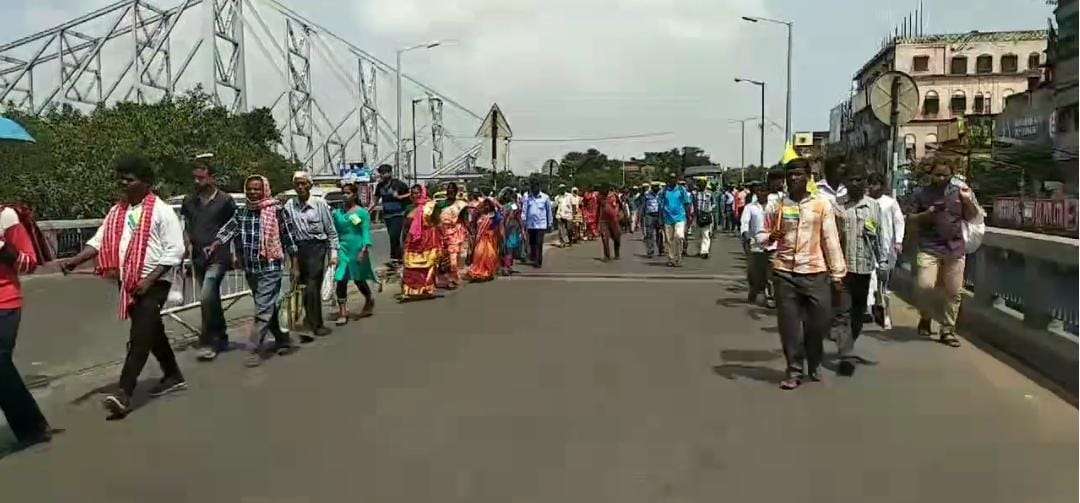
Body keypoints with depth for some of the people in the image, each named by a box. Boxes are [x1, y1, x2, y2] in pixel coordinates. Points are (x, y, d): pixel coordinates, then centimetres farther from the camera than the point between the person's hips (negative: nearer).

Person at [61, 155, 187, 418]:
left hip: (153, 284, -7)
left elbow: (175, 251, -14)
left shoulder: (162, 211, -9)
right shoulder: (116, 212, 12)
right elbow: (99, 241, 8)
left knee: (140, 337, -11)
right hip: (128, 283, 7)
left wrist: (149, 279, -19)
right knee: (152, 332, 16)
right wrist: (75, 260, -10)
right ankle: (173, 376, 30)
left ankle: (124, 393, -13)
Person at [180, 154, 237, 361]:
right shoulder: (189, 201, 9)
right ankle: (221, 339, 26)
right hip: (198, 258, 6)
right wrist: (188, 243, 1)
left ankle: (207, 342, -8)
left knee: (207, 297, -18)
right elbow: (186, 227, 19)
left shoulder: (225, 200, -4)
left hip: (218, 257, -6)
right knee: (212, 300, 14)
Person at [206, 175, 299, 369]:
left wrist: (295, 265, -4)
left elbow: (289, 238, -4)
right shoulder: (240, 212, 9)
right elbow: (228, 230, -4)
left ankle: (256, 350, -3)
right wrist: (213, 246, -22)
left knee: (263, 309, -8)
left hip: (270, 267, -6)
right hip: (250, 269, 6)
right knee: (271, 307, 16)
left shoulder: (277, 210, -6)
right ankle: (283, 340, 30)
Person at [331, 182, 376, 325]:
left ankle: (370, 300, 37)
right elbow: (334, 231, 12)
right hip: (342, 249, 4)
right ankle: (342, 312, 1)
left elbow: (366, 232, -9)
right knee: (340, 280, -5)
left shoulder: (362, 212, -4)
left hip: (357, 249, -3)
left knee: (359, 280, 10)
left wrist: (365, 249, -20)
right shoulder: (337, 213, 8)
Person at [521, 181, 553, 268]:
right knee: (532, 243, 10)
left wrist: (549, 224, 8)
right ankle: (533, 258, 30)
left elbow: (549, 211, 6)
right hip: (530, 224, 2)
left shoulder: (545, 197, 0)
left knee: (539, 244, -7)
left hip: (541, 224, -2)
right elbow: (524, 211, 3)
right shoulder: (527, 198, 3)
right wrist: (523, 223, -3)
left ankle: (538, 262, -1)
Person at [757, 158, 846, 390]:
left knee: (819, 321, 3)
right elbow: (762, 234, 12)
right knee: (789, 324, 3)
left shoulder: (821, 204, 4)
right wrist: (769, 237, -12)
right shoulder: (776, 207, 6)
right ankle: (794, 370, 15)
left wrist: (837, 272, 2)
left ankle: (814, 366, 26)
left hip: (815, 272, 0)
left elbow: (830, 239, 4)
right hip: (785, 272, 1)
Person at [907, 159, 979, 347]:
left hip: (955, 249, 2)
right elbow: (910, 219, 7)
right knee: (925, 286, -17)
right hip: (929, 248, -2)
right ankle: (925, 317, 12)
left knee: (953, 293, 3)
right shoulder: (921, 193, 5)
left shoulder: (959, 192, 11)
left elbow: (971, 217, 15)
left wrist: (968, 200, -2)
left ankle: (948, 331, 15)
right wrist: (926, 215, -12)